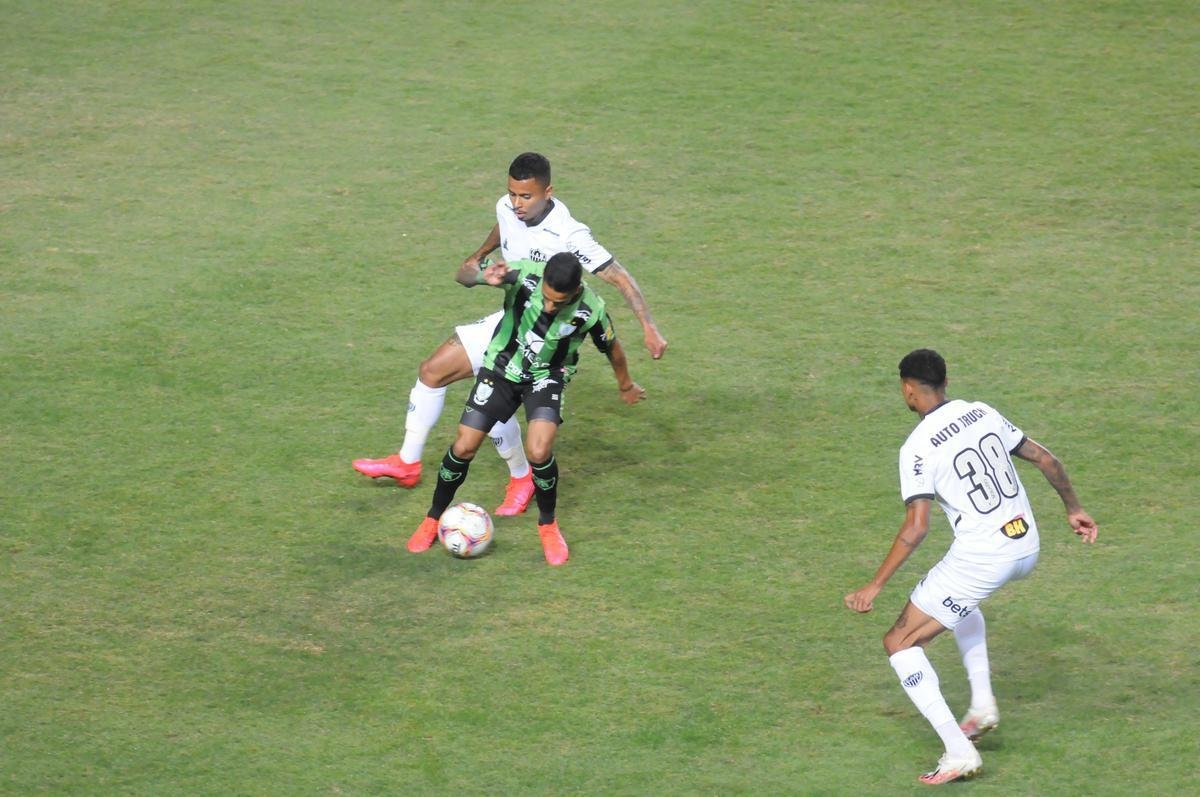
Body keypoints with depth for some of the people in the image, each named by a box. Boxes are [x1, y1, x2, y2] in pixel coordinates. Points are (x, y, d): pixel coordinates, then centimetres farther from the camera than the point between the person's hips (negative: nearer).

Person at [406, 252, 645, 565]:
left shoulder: (591, 310, -27)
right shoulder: (524, 275, -30)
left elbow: (612, 347, -6)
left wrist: (626, 386, 12)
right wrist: (486, 277, -48)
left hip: (546, 377, -1)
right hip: (501, 368, 1)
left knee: (539, 452, -23)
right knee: (464, 447, -2)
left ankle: (548, 525, 5)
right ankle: (433, 519, 23)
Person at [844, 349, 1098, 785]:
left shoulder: (917, 448, -13)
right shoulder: (983, 413, 6)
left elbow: (916, 528, -19)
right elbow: (1047, 460, 11)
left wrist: (875, 585, -13)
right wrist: (1073, 508, 27)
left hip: (980, 559, -8)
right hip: (1026, 548, 8)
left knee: (900, 643, 5)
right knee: (961, 596, 39)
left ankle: (959, 752, -4)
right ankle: (982, 705, 30)